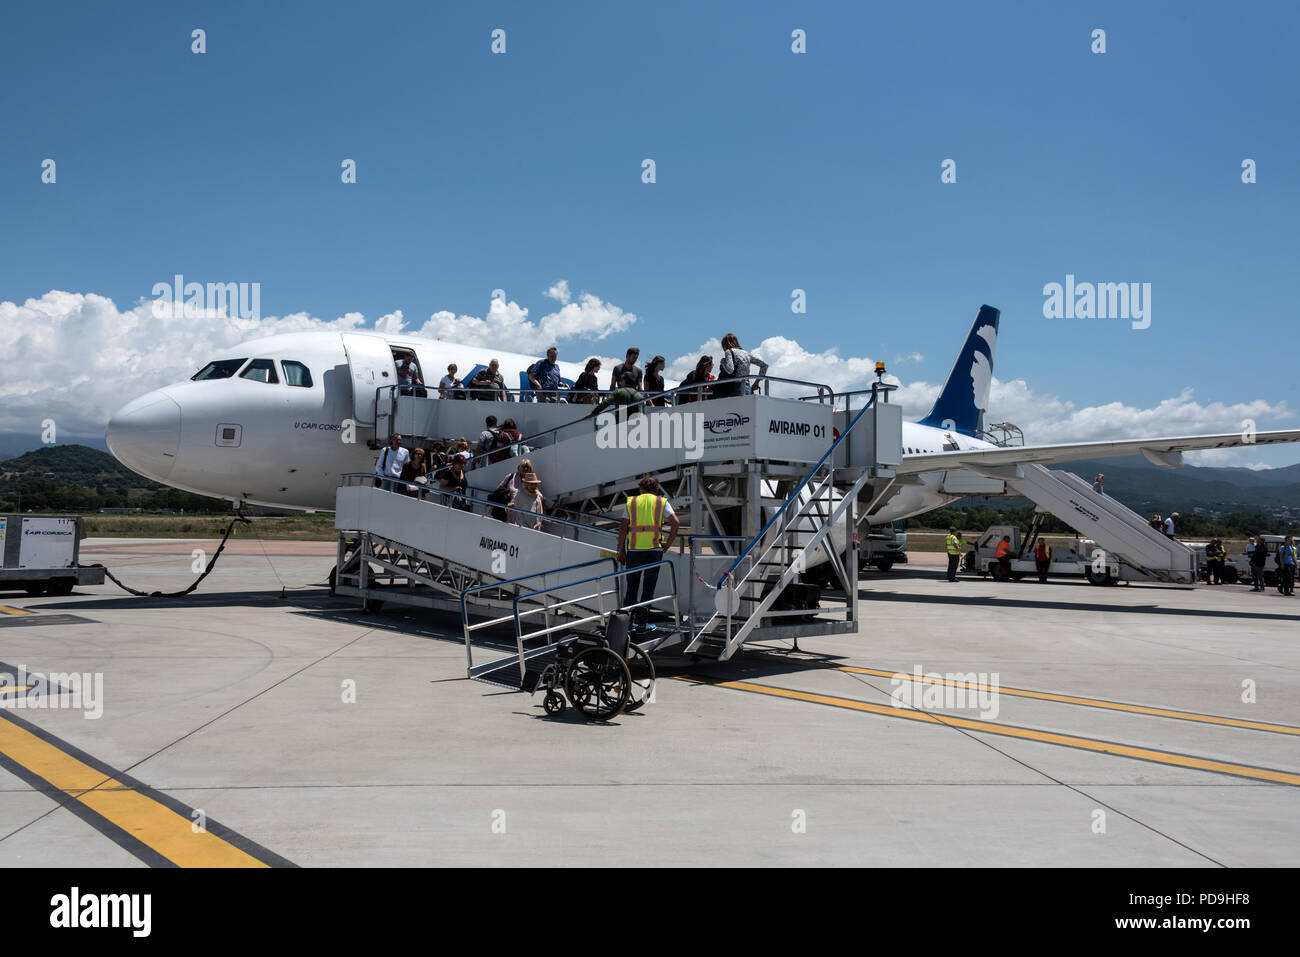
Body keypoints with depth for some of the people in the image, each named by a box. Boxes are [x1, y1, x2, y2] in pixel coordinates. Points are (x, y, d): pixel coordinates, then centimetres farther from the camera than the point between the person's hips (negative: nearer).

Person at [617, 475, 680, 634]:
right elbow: (676, 523, -6)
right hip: (654, 549, -1)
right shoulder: (662, 502, 7)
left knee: (632, 585, 14)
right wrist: (668, 544, 2)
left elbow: (622, 527, 1)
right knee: (648, 587, 5)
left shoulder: (631, 502, 9)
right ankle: (641, 624, 6)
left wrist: (621, 550, 6)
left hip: (633, 549, 1)